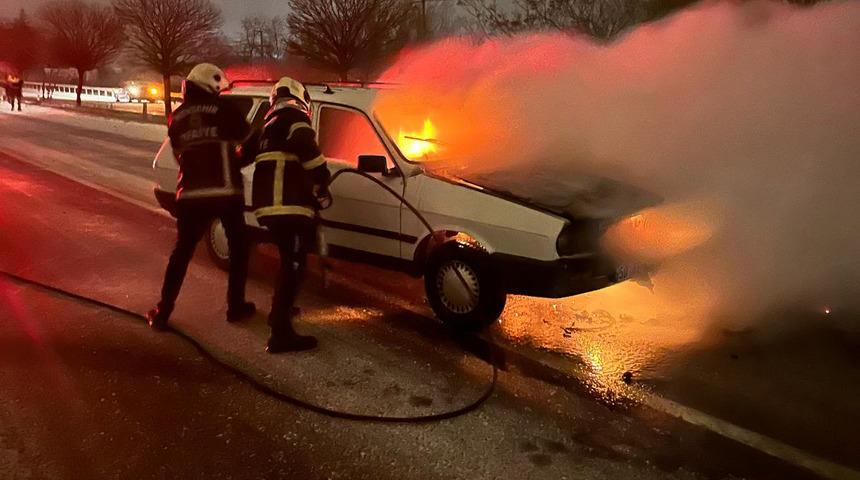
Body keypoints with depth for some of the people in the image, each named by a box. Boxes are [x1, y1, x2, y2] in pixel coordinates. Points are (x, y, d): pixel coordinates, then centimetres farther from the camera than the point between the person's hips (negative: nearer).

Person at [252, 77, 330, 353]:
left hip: (269, 204, 9)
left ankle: (279, 310, 39)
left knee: (290, 260, 26)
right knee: (294, 264, -9)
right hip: (288, 205, -9)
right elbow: (306, 147, -22)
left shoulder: (270, 124, 27)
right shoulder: (293, 117, -2)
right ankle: (281, 334, -13)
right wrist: (322, 180, -12)